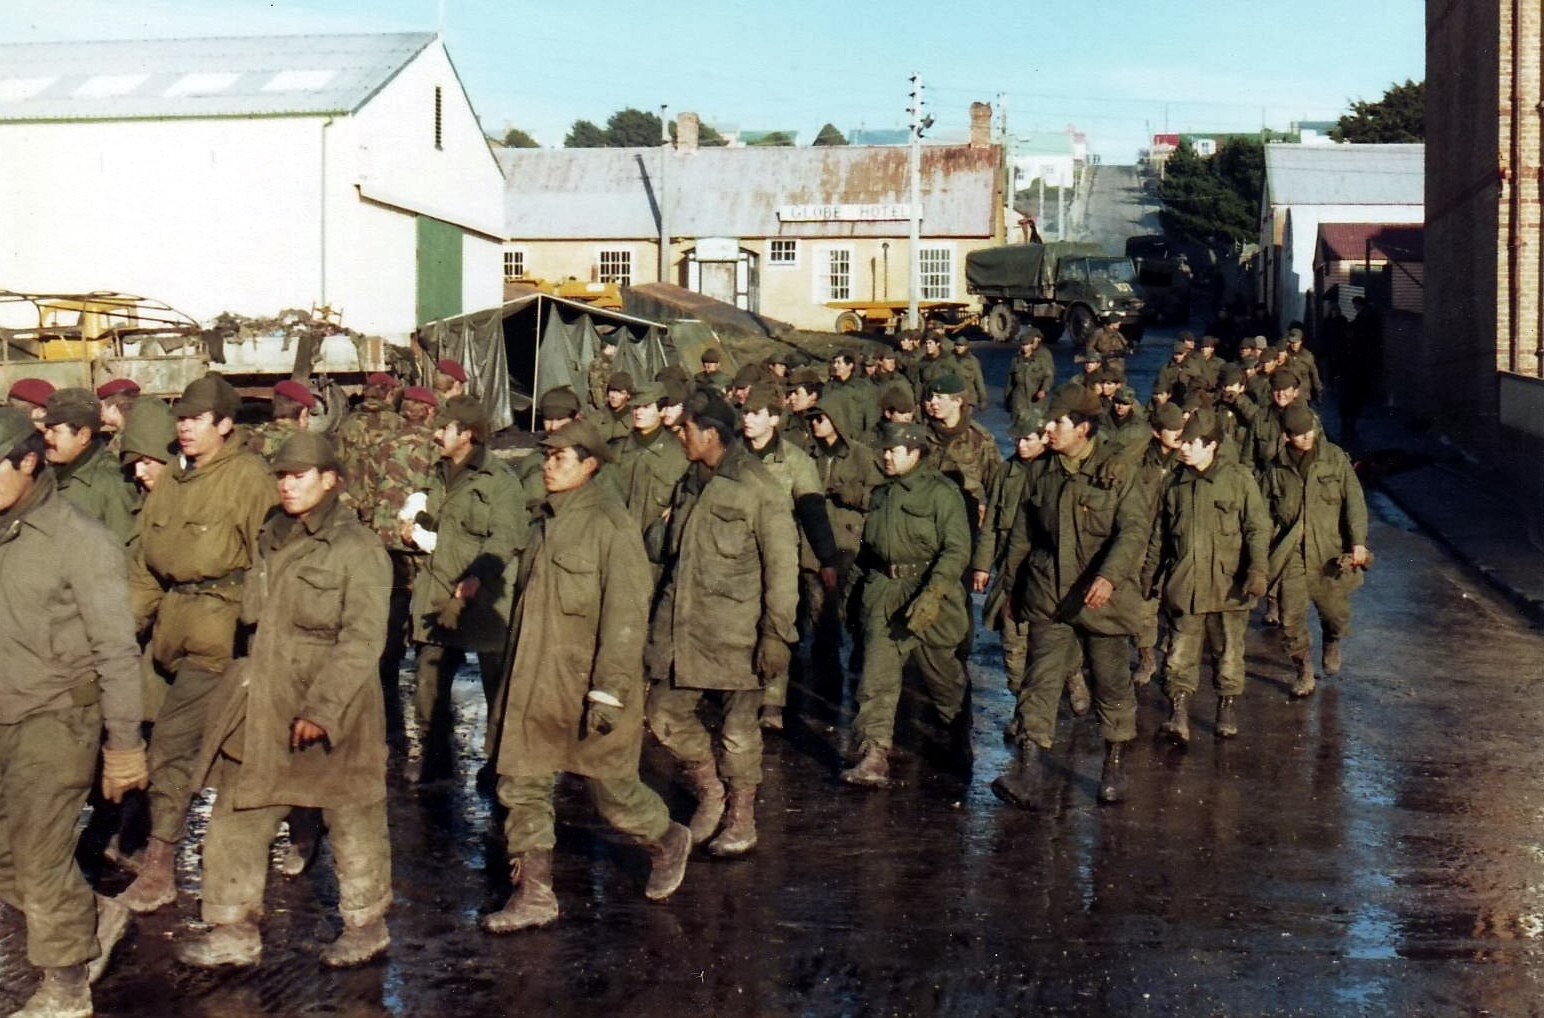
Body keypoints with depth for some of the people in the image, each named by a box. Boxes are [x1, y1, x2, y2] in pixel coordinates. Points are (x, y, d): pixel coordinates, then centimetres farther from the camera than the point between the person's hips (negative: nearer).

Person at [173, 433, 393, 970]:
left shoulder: (358, 549, -11)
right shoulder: (272, 538, 11)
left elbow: (362, 640, -16)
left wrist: (322, 709, -22)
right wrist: (248, 686, 13)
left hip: (333, 705, -7)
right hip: (263, 704, 7)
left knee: (351, 818, 7)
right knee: (239, 815, 6)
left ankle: (366, 924, 24)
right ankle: (234, 930, 16)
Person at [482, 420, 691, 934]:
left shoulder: (611, 525, -13)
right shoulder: (547, 523, 11)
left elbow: (626, 615, -17)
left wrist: (608, 692, -20)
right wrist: (511, 679, 20)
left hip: (588, 685, -7)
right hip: (536, 686, 7)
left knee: (610, 787, 5)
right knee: (521, 785, 4)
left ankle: (668, 840, 33)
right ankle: (533, 896, 13)